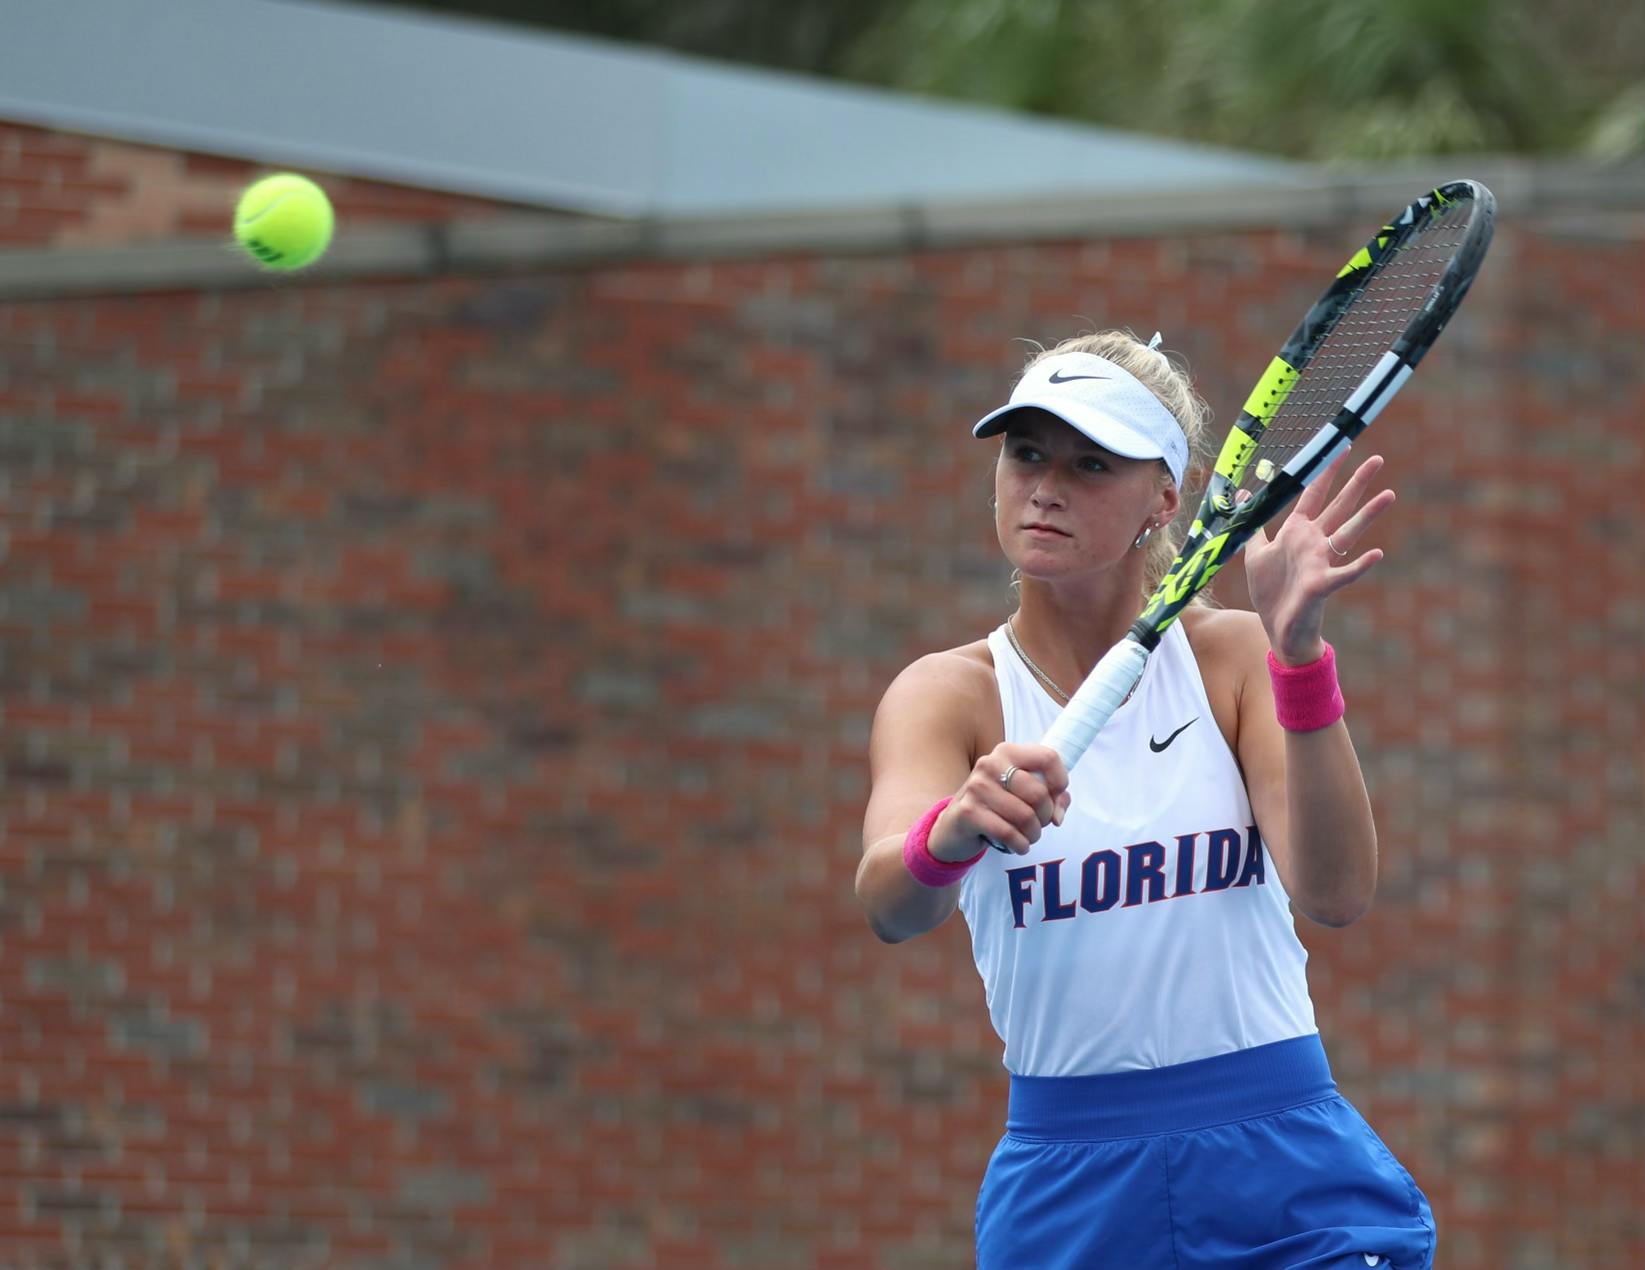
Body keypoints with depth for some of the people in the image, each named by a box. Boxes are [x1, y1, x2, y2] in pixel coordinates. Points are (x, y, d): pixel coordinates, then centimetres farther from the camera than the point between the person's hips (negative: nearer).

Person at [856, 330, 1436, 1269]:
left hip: (1289, 1182, 0)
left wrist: (1297, 651, -25)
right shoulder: (950, 696, 0)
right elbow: (887, 903, -20)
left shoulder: (1233, 657, 1)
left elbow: (1336, 892, -15)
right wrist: (955, 830, -43)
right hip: (1069, 1192, 1)